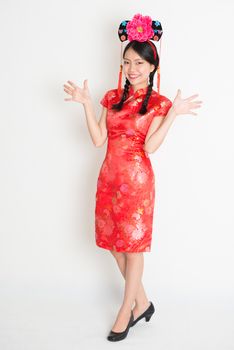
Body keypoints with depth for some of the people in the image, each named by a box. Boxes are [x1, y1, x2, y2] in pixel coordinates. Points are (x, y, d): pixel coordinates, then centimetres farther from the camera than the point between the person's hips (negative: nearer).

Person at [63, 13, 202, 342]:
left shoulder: (158, 103, -4)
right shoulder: (112, 97, 9)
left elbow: (150, 146, -15)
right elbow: (98, 139, 2)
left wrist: (173, 113, -20)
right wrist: (86, 103, -2)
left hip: (136, 178, -6)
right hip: (109, 176, 6)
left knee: (133, 243, 4)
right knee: (114, 241, 12)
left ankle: (126, 311, 19)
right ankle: (142, 302, 29)